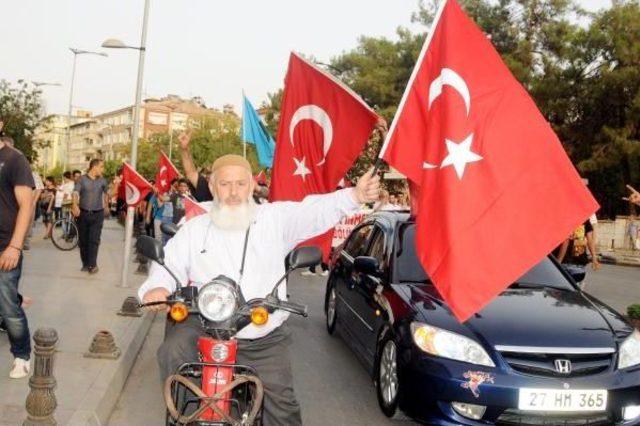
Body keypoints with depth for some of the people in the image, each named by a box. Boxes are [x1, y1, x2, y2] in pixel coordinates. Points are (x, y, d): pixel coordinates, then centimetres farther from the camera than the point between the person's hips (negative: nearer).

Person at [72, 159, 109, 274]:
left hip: (97, 214, 0)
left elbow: (107, 192, 25)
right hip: (83, 213, 0)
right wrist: (75, 206, -31)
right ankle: (85, 264, 16)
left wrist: (106, 204, 21)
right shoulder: (82, 179, -3)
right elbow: (76, 193, -15)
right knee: (83, 240, 6)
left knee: (94, 240, -9)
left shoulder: (102, 181, 5)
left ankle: (92, 265, -10)